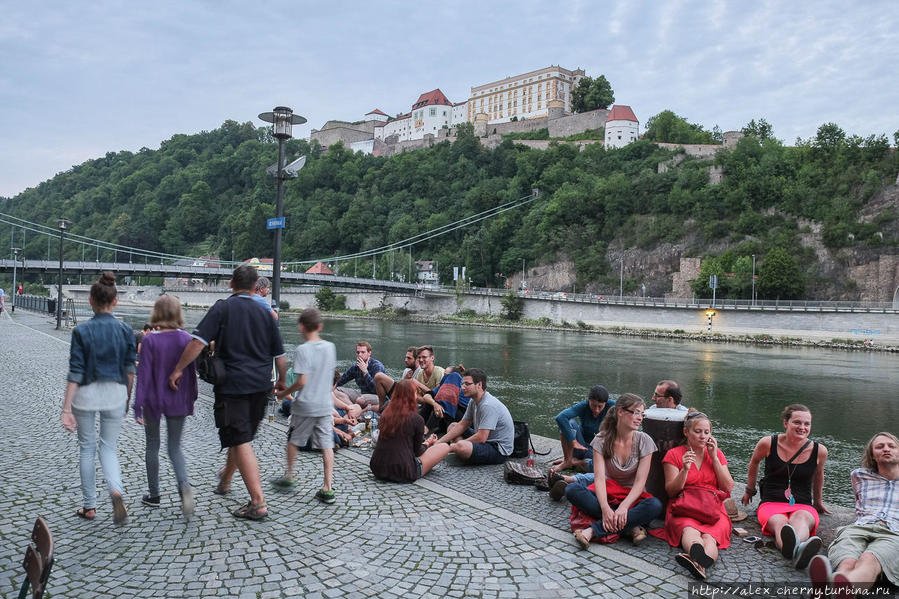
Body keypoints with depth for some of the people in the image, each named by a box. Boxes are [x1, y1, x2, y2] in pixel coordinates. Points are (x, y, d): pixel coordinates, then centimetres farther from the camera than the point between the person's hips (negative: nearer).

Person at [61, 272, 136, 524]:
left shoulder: (81, 331, -9)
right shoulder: (125, 330, -3)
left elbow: (75, 373, -10)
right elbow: (130, 370, 2)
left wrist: (66, 408, -7)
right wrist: (127, 399, 15)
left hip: (86, 394, -1)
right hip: (115, 393, 1)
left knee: (87, 448, 15)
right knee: (108, 447, 13)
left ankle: (89, 506, 22)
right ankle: (116, 490, -14)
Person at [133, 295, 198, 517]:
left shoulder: (150, 340, -12)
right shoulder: (186, 339, -4)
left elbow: (144, 374, -13)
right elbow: (192, 371, 1)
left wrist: (138, 405, -10)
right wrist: (191, 399, 14)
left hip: (154, 399, -2)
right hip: (178, 401, 2)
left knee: (152, 446, 16)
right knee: (175, 447, 12)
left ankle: (153, 495, 25)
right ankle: (184, 484, -14)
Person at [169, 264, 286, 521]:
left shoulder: (223, 308, -5)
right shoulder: (265, 313, 7)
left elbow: (198, 341, -14)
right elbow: (280, 355, 10)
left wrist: (178, 369, -3)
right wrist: (281, 380, 26)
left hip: (232, 385, -5)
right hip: (260, 386, 5)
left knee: (241, 442, -4)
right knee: (242, 436, 23)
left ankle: (258, 503, -7)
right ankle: (225, 479, 47)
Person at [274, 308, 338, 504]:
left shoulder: (303, 350, -14)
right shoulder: (330, 347, 3)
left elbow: (301, 381, -17)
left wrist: (284, 392, -2)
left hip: (305, 405, -4)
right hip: (326, 404, 4)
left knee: (293, 440, 18)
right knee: (327, 445, 3)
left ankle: (288, 476, 33)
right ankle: (327, 489, 2)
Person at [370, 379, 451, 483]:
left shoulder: (385, 414, 3)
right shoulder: (417, 419, -11)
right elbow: (417, 451, 1)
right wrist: (427, 443, 22)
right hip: (403, 474, -6)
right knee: (445, 447, 7)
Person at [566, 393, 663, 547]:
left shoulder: (644, 441, -6)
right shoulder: (602, 440, -7)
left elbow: (640, 481, -13)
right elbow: (599, 478, -16)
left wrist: (624, 507, -30)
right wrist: (605, 508, -34)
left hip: (633, 496, 0)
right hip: (607, 493, 0)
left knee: (655, 506, -34)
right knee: (572, 490, -28)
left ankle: (593, 530, -34)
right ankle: (630, 527, -30)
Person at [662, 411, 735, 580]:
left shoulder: (716, 453, 20)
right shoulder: (674, 454, 11)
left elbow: (728, 488, 10)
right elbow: (671, 491, 3)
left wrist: (714, 458, 4)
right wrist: (685, 469, -14)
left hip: (714, 509, 1)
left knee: (709, 536, -35)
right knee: (689, 530, -38)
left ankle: (699, 563, -65)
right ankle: (701, 557, -68)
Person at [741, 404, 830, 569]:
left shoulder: (819, 451, 4)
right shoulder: (768, 443, 0)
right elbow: (754, 463, 20)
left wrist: (818, 502, 37)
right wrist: (749, 491, 30)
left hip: (804, 505, 1)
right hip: (771, 503, -1)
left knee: (800, 518, -38)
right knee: (780, 521, -38)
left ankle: (797, 547, -71)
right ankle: (796, 549, -71)